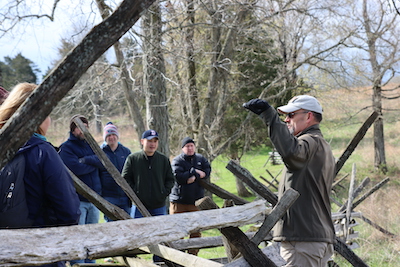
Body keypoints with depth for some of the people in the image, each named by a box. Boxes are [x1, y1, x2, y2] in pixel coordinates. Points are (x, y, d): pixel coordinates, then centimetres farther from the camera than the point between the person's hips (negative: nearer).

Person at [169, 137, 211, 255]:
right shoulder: (177, 160, -3)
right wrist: (195, 172, -12)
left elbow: (207, 171, -2)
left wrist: (194, 176, -16)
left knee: (196, 230, 5)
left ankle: (193, 254, 14)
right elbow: (178, 176, -18)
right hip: (179, 200, -4)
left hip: (196, 201, 4)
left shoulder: (200, 159, 11)